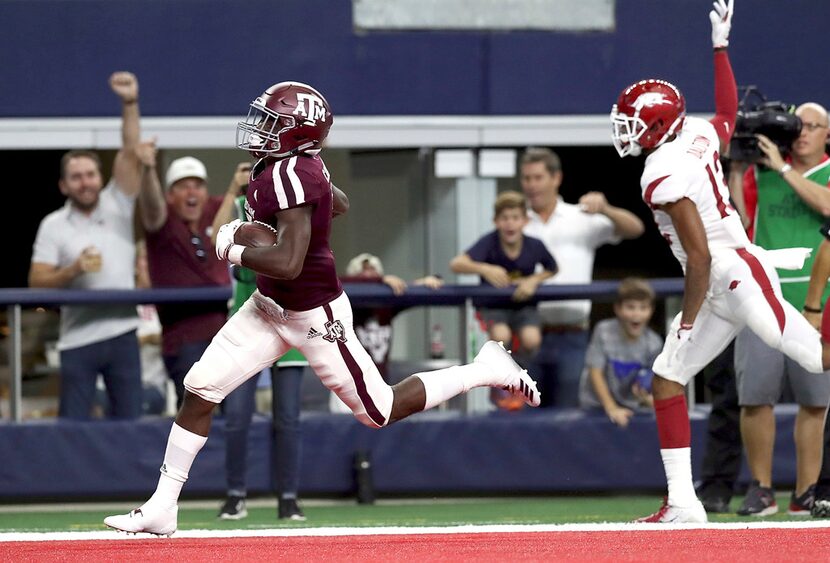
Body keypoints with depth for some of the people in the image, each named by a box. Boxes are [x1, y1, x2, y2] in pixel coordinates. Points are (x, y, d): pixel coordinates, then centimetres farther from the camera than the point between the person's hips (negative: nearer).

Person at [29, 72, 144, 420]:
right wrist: (74, 271, -18)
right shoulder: (53, 225, 3)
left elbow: (129, 153, -4)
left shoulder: (117, 206, 7)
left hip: (122, 333, 1)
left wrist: (130, 104, -15)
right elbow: (36, 281, -1)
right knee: (73, 426, -1)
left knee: (129, 421, 5)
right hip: (78, 339, -1)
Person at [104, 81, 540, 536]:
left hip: (315, 317, -9)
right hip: (270, 309, 9)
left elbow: (288, 263, -37)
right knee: (200, 388, 0)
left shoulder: (288, 175, -29)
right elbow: (338, 204, 19)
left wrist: (234, 251, -20)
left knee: (380, 412, 4)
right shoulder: (293, 164, -1)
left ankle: (487, 370, 19)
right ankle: (162, 507, 5)